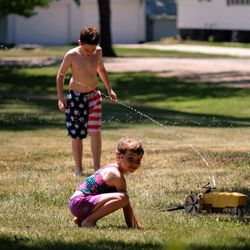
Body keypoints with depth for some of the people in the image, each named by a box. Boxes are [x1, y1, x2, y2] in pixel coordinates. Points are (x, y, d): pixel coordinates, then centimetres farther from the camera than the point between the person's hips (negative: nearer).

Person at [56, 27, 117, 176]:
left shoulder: (98, 52, -6)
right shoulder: (72, 55, -17)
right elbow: (61, 75, -5)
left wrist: (109, 89, 18)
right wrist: (60, 98, -12)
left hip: (93, 96, 2)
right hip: (76, 97, -2)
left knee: (95, 132, -8)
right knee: (77, 135, 5)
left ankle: (97, 168, -2)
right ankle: (79, 169, 15)